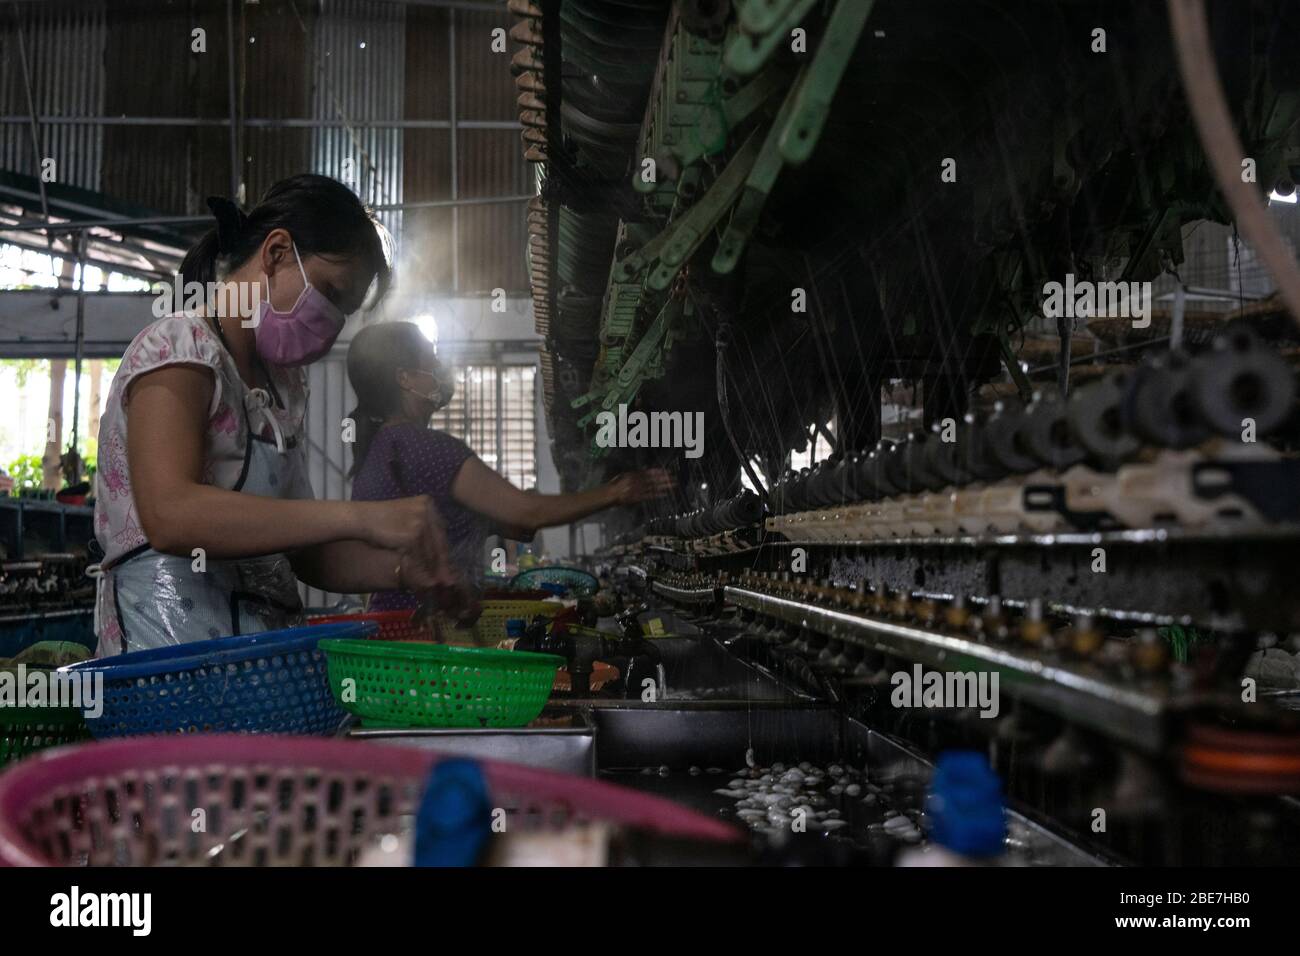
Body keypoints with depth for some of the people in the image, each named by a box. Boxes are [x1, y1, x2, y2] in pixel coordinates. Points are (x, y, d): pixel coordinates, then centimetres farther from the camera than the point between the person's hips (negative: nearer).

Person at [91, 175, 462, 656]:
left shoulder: (281, 383, 18)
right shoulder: (179, 346, -6)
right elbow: (170, 516, -23)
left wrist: (398, 568, -2)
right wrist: (360, 517, -26)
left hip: (267, 650, 7)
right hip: (173, 657, -7)